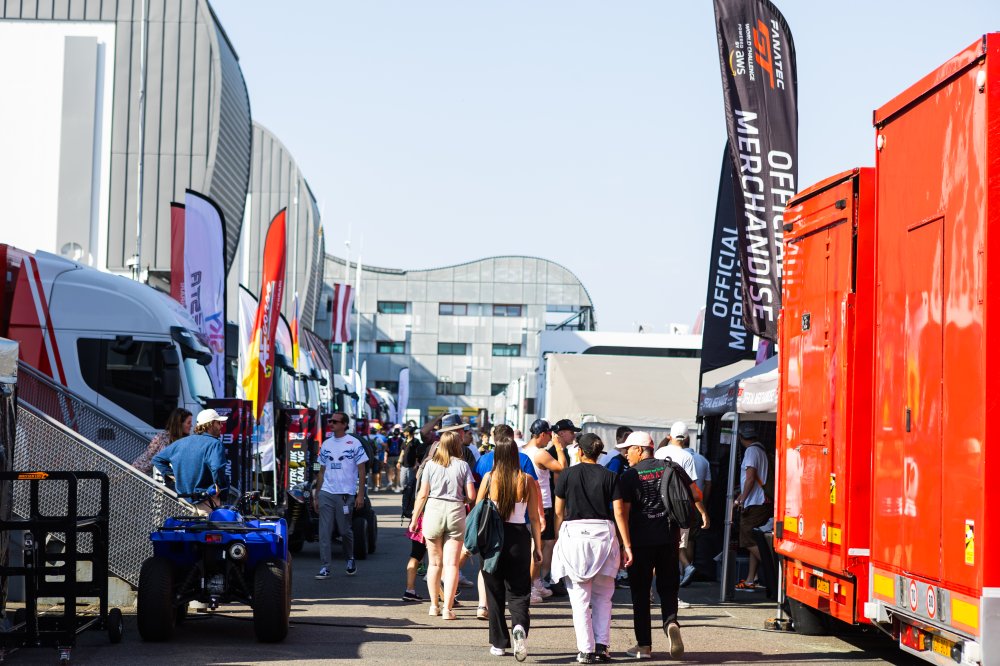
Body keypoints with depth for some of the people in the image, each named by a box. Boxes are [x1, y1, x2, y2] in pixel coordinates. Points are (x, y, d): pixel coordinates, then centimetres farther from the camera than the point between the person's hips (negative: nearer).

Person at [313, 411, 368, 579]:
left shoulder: (354, 444, -3)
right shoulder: (326, 445, 11)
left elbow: (361, 471, -2)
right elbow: (322, 472, 16)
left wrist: (360, 495, -8)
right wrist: (316, 496, 13)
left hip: (345, 494, -4)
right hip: (326, 494, 4)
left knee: (345, 531, 5)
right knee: (324, 532, -3)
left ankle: (350, 559, 29)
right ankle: (325, 568, -2)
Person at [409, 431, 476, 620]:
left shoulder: (431, 464, 1)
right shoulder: (463, 465, -1)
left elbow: (423, 494, 0)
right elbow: (471, 495, -4)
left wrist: (414, 519, 8)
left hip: (434, 510, 1)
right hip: (456, 512, -1)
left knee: (435, 563, 13)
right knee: (451, 564, 0)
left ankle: (434, 605, 21)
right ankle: (448, 608, -5)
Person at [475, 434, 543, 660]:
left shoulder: (489, 478, -5)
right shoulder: (527, 481, -5)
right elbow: (534, 518, -2)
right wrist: (538, 546, 5)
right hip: (519, 536, 0)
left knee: (495, 592, 12)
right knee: (518, 591, 7)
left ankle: (498, 643, 16)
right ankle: (519, 626, -21)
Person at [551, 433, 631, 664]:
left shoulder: (567, 475, 2)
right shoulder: (609, 476, 3)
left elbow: (559, 512, 4)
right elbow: (619, 512, -1)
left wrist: (557, 537, 18)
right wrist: (627, 545, 2)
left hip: (574, 532, -1)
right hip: (603, 532, 1)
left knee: (580, 599, 2)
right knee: (602, 597, 13)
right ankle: (601, 645, 7)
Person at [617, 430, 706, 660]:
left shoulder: (630, 475, -5)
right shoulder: (671, 467, 5)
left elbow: (624, 511, -11)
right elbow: (695, 493, 5)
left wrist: (624, 543, -8)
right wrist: (703, 512, 24)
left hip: (641, 540, -3)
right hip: (669, 538, 3)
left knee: (640, 592, 7)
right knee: (668, 587, 12)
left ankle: (644, 645, 8)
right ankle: (671, 622, -18)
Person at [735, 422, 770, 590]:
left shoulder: (751, 451, -10)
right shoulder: (761, 450, 19)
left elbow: (750, 478, -18)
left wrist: (742, 500, -16)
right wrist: (741, 496, 32)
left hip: (754, 505, -9)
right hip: (762, 503, 10)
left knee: (750, 542, -10)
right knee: (753, 543, 10)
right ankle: (750, 580, 11)